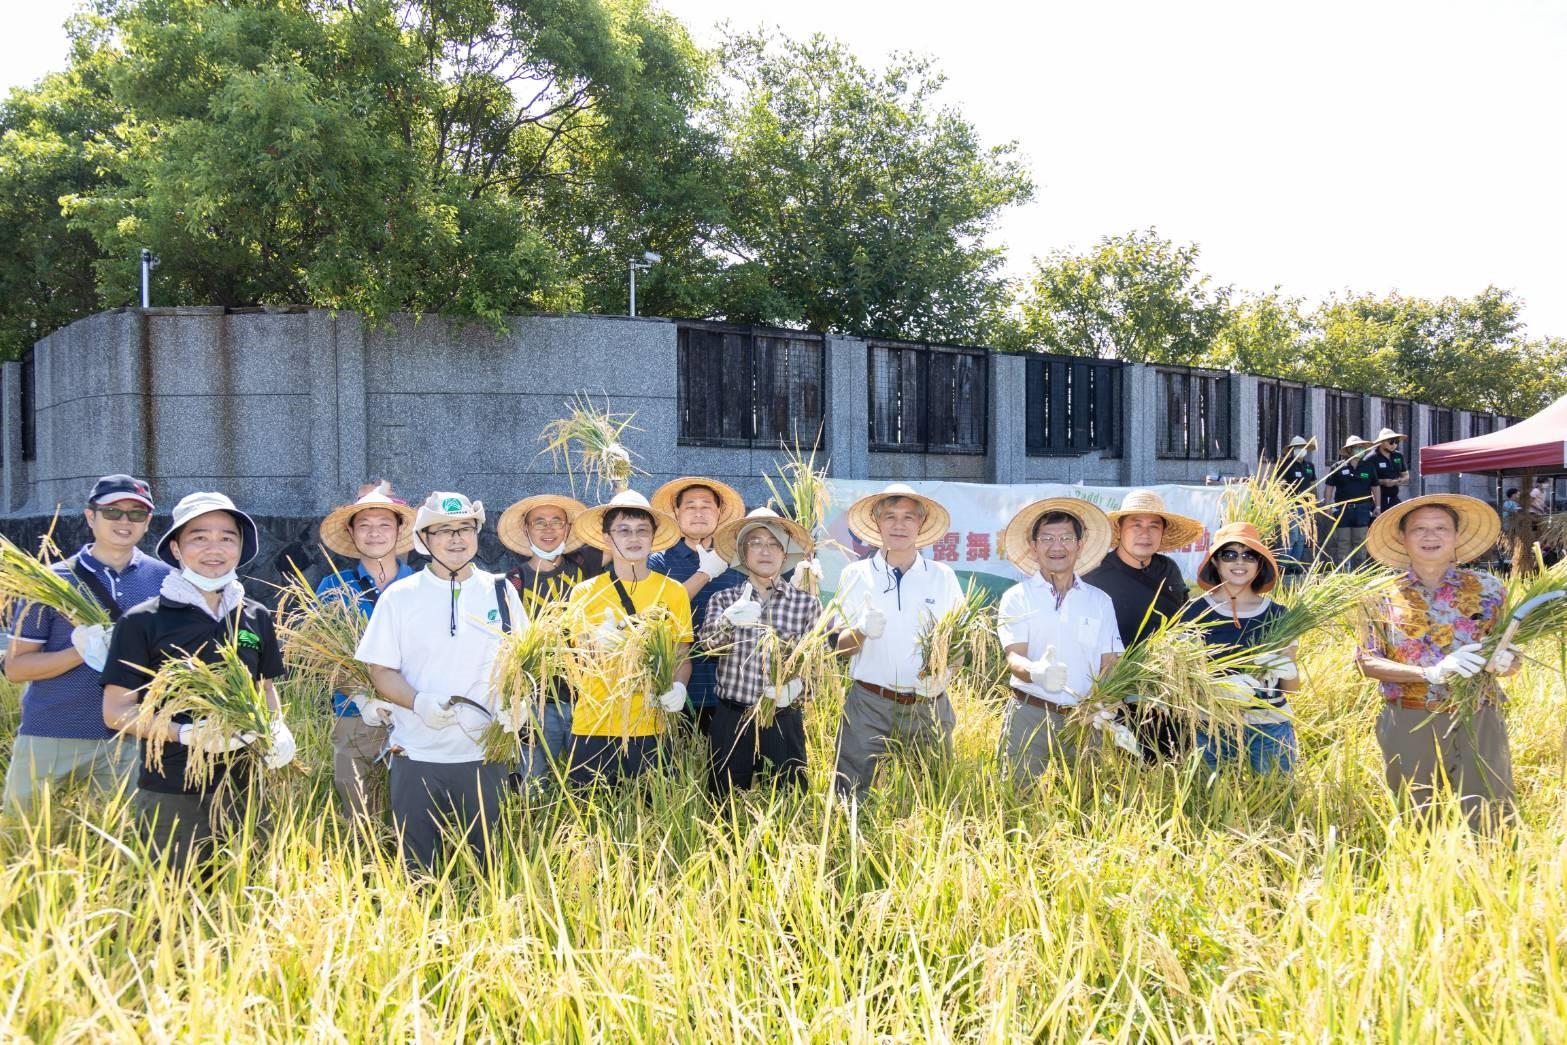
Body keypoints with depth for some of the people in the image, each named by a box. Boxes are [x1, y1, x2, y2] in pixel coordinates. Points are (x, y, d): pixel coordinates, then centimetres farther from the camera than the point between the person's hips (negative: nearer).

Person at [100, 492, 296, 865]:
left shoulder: (256, 618, 9)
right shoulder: (142, 622, -3)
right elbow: (116, 712, -4)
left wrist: (278, 730, 1)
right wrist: (187, 734, -19)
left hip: (243, 788, 4)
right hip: (172, 796, -4)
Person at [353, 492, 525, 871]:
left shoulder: (500, 592, 7)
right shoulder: (400, 596, 2)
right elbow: (380, 670, 1)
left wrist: (514, 706, -9)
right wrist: (419, 702, -17)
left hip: (484, 753, 1)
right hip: (417, 754, -1)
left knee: (486, 863, 8)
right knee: (417, 869, 6)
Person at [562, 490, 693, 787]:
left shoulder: (673, 592, 5)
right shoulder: (584, 593, 4)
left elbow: (682, 657, 10)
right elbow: (579, 663, 0)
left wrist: (677, 687, -11)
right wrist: (598, 646, -21)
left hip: (651, 730, 0)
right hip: (594, 728, 0)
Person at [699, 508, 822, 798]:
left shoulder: (807, 603, 2)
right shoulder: (724, 599, 5)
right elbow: (708, 644, -13)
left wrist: (795, 686, -21)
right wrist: (728, 620, -35)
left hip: (784, 721, -1)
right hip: (731, 719, 1)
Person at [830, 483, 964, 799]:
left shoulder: (943, 577, 8)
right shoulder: (856, 575, 6)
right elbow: (841, 647, 5)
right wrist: (862, 630, -16)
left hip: (929, 706, 1)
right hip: (869, 704, -1)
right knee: (852, 797, -5)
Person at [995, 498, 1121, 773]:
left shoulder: (1100, 601, 12)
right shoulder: (1017, 598, 3)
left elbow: (1109, 665, 9)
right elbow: (1014, 657, -7)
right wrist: (1036, 672, -30)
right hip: (1029, 716, -2)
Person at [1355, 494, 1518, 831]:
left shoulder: (1486, 588, 4)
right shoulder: (1384, 594, 2)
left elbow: (1512, 659, 8)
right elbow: (1367, 662, -4)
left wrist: (1502, 661, -18)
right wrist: (1430, 673, -19)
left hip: (1478, 722, 0)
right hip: (1409, 724, 0)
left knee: (1492, 827, -2)